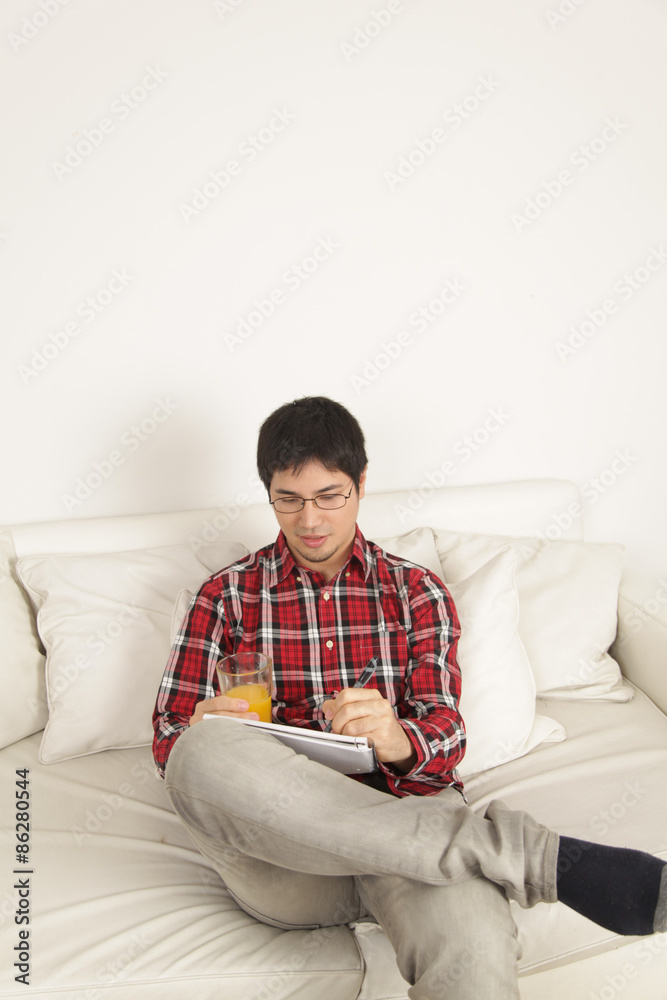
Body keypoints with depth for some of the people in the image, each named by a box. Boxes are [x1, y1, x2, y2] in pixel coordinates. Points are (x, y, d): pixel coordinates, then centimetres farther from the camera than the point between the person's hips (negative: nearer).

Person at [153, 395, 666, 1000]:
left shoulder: (418, 592, 16)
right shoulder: (227, 595, 15)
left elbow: (444, 734, 4)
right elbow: (169, 740, 9)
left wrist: (400, 741, -22)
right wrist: (205, 731, -17)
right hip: (282, 860, 4)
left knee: (474, 950, -43)